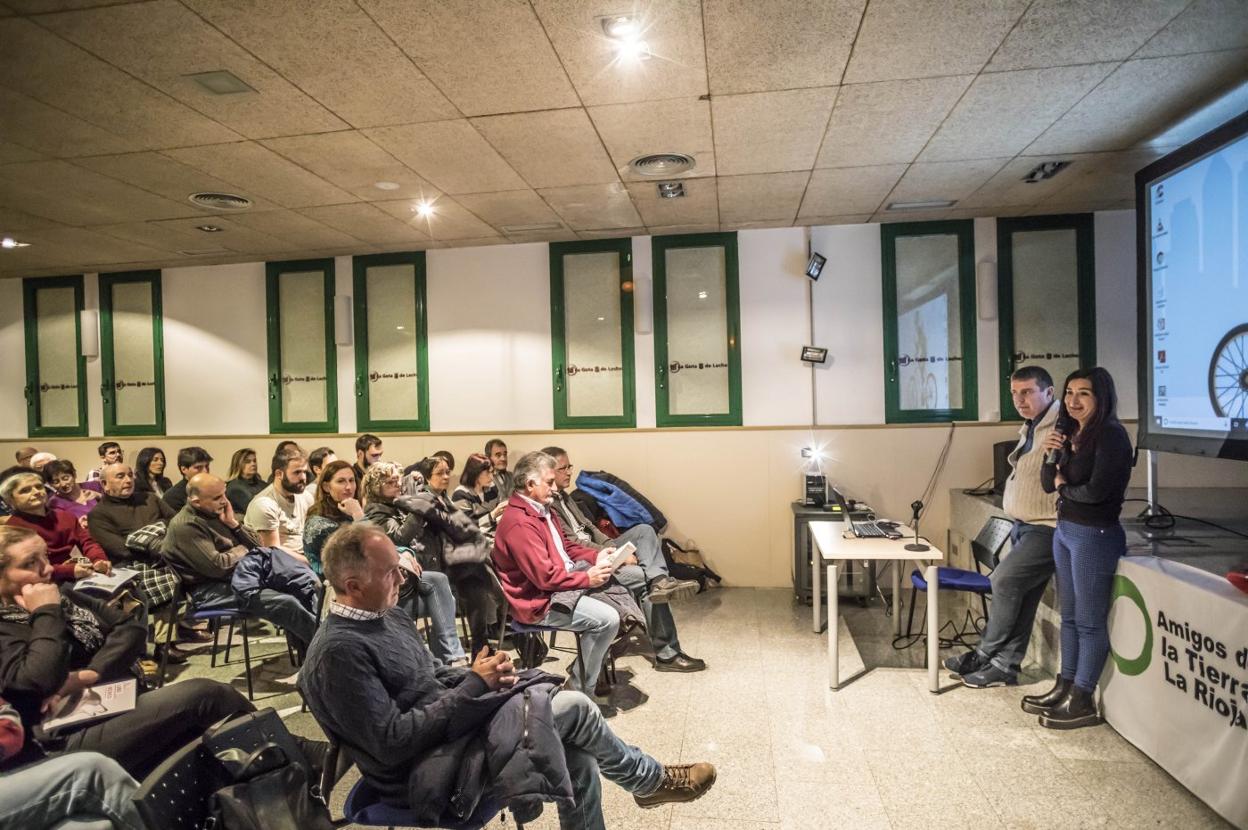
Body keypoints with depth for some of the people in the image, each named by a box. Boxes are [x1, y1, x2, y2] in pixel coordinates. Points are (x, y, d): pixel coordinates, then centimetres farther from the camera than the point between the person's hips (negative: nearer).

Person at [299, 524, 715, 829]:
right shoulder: (339, 651, -23)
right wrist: (475, 686, -21)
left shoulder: (388, 616, 6)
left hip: (451, 731, 9)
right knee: (574, 707, -12)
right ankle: (649, 781, 14)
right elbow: (392, 743, -26)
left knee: (579, 764, -1)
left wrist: (478, 678, -6)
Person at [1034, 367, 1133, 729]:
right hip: (1065, 530, 9)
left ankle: (1083, 703, 12)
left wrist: (1064, 487, -3)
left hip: (1095, 535, -8)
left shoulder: (1110, 435, -14)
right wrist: (1050, 454, -8)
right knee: (1069, 616, 16)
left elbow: (1097, 491, -22)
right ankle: (1065, 688, 27)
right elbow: (1049, 483, 9)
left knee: (1089, 622, 1)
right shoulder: (1072, 434, 10)